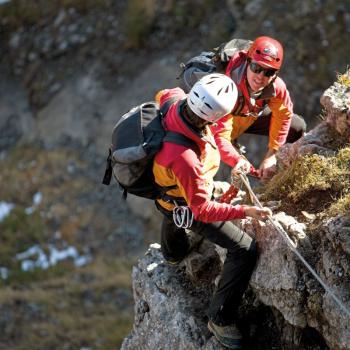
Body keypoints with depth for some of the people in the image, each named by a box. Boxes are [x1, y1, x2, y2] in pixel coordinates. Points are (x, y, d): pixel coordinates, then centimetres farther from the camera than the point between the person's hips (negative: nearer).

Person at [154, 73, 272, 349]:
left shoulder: (175, 99, -30)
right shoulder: (184, 159, -49)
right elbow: (201, 209, -35)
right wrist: (245, 211, -35)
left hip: (163, 186, 8)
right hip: (185, 208, -8)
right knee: (245, 249, -1)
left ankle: (171, 252, 75)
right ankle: (221, 319, 13)